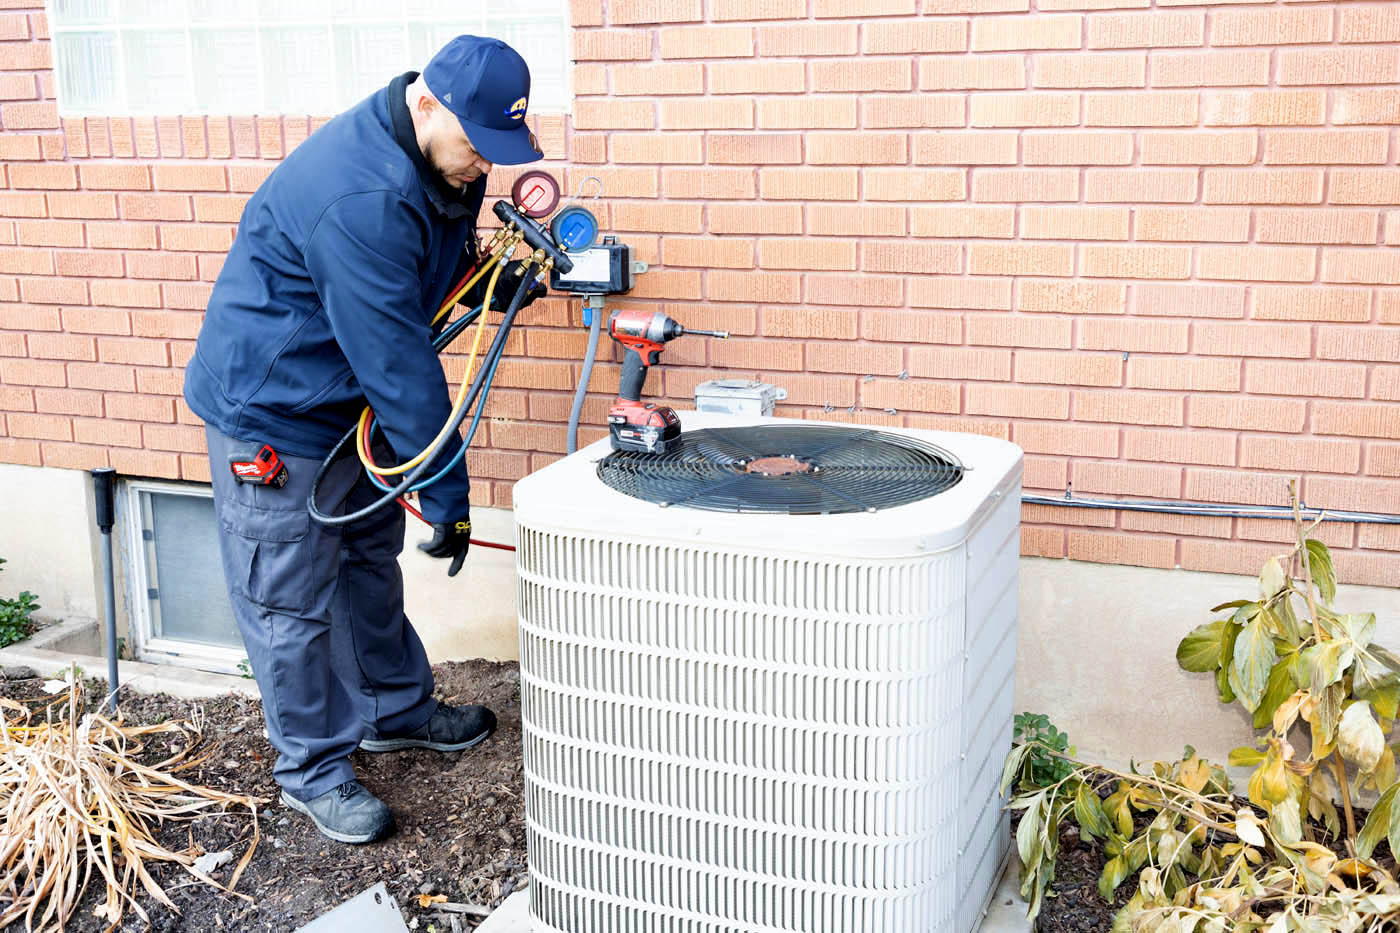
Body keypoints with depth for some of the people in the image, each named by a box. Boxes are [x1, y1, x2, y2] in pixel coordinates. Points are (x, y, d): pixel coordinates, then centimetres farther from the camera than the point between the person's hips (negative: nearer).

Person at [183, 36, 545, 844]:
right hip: (272, 412, -9)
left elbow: (449, 263, 17)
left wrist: (499, 283, -6)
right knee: (290, 600, 3)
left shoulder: (444, 161, -4)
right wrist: (448, 496, -26)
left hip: (352, 404, 9)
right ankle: (314, 769, 19)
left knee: (370, 561, 21)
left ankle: (396, 709, 39)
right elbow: (397, 360, -32)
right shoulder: (359, 198, -34)